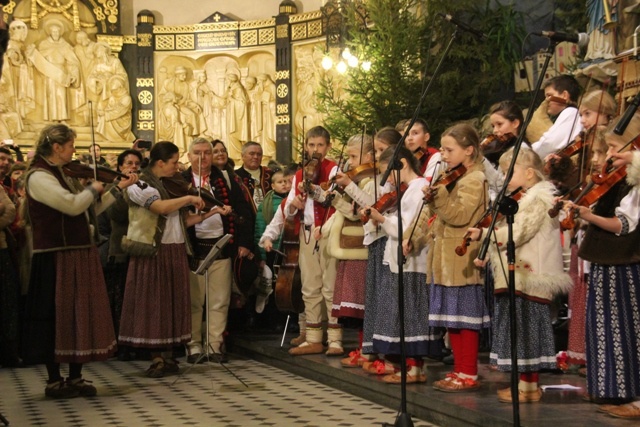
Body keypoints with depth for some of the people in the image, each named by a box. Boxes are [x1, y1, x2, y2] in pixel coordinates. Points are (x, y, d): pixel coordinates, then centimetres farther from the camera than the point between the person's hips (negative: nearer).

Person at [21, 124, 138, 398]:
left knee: (81, 314, 10)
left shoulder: (62, 175, 16)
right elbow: (73, 205, -25)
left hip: (79, 254, 9)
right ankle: (54, 381, 8)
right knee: (58, 317, -2)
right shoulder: (39, 177, -13)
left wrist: (119, 188, 14)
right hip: (57, 258, -9)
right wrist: (93, 188, -8)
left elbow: (91, 209, 17)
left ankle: (76, 378, 18)